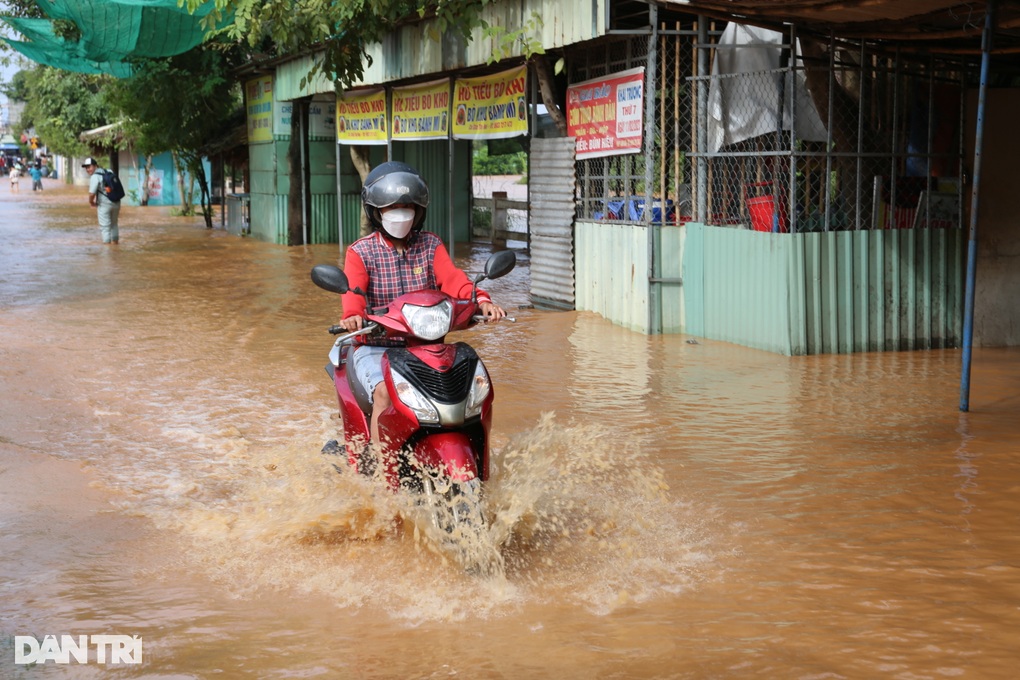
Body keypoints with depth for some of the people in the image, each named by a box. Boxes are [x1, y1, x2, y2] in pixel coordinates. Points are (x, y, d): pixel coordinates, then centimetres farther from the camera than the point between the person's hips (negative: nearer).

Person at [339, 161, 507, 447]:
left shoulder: (430, 246, 9)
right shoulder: (360, 252, 0)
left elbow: (452, 278, -9)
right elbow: (353, 289, -19)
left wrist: (480, 300, -31)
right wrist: (352, 315, -43)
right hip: (376, 348, -3)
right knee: (385, 392, -31)